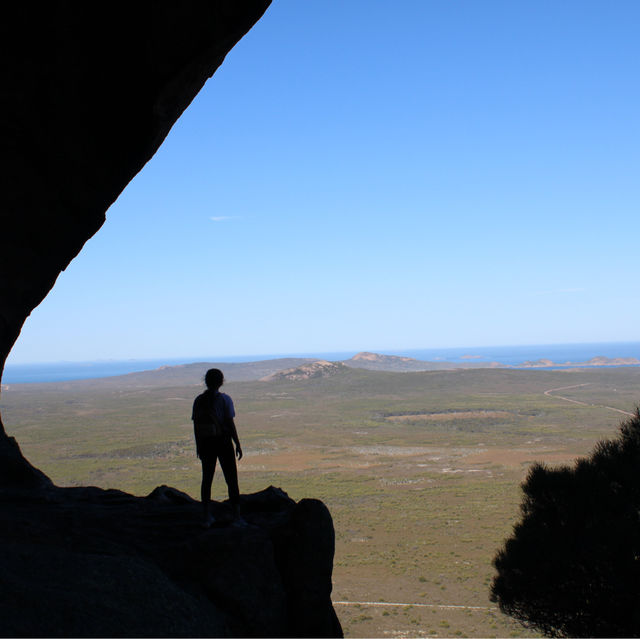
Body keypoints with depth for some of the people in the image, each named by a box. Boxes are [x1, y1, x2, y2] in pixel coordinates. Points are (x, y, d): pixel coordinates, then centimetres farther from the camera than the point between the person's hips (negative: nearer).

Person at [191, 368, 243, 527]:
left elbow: (195, 424, 3)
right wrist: (238, 444, -3)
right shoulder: (224, 399, -10)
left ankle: (206, 516, 14)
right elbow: (230, 423, -11)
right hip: (223, 441, -3)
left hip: (206, 442, 3)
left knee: (207, 478, 12)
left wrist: (198, 446, 12)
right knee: (231, 479, 5)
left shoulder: (199, 400, 0)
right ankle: (237, 515, 7)